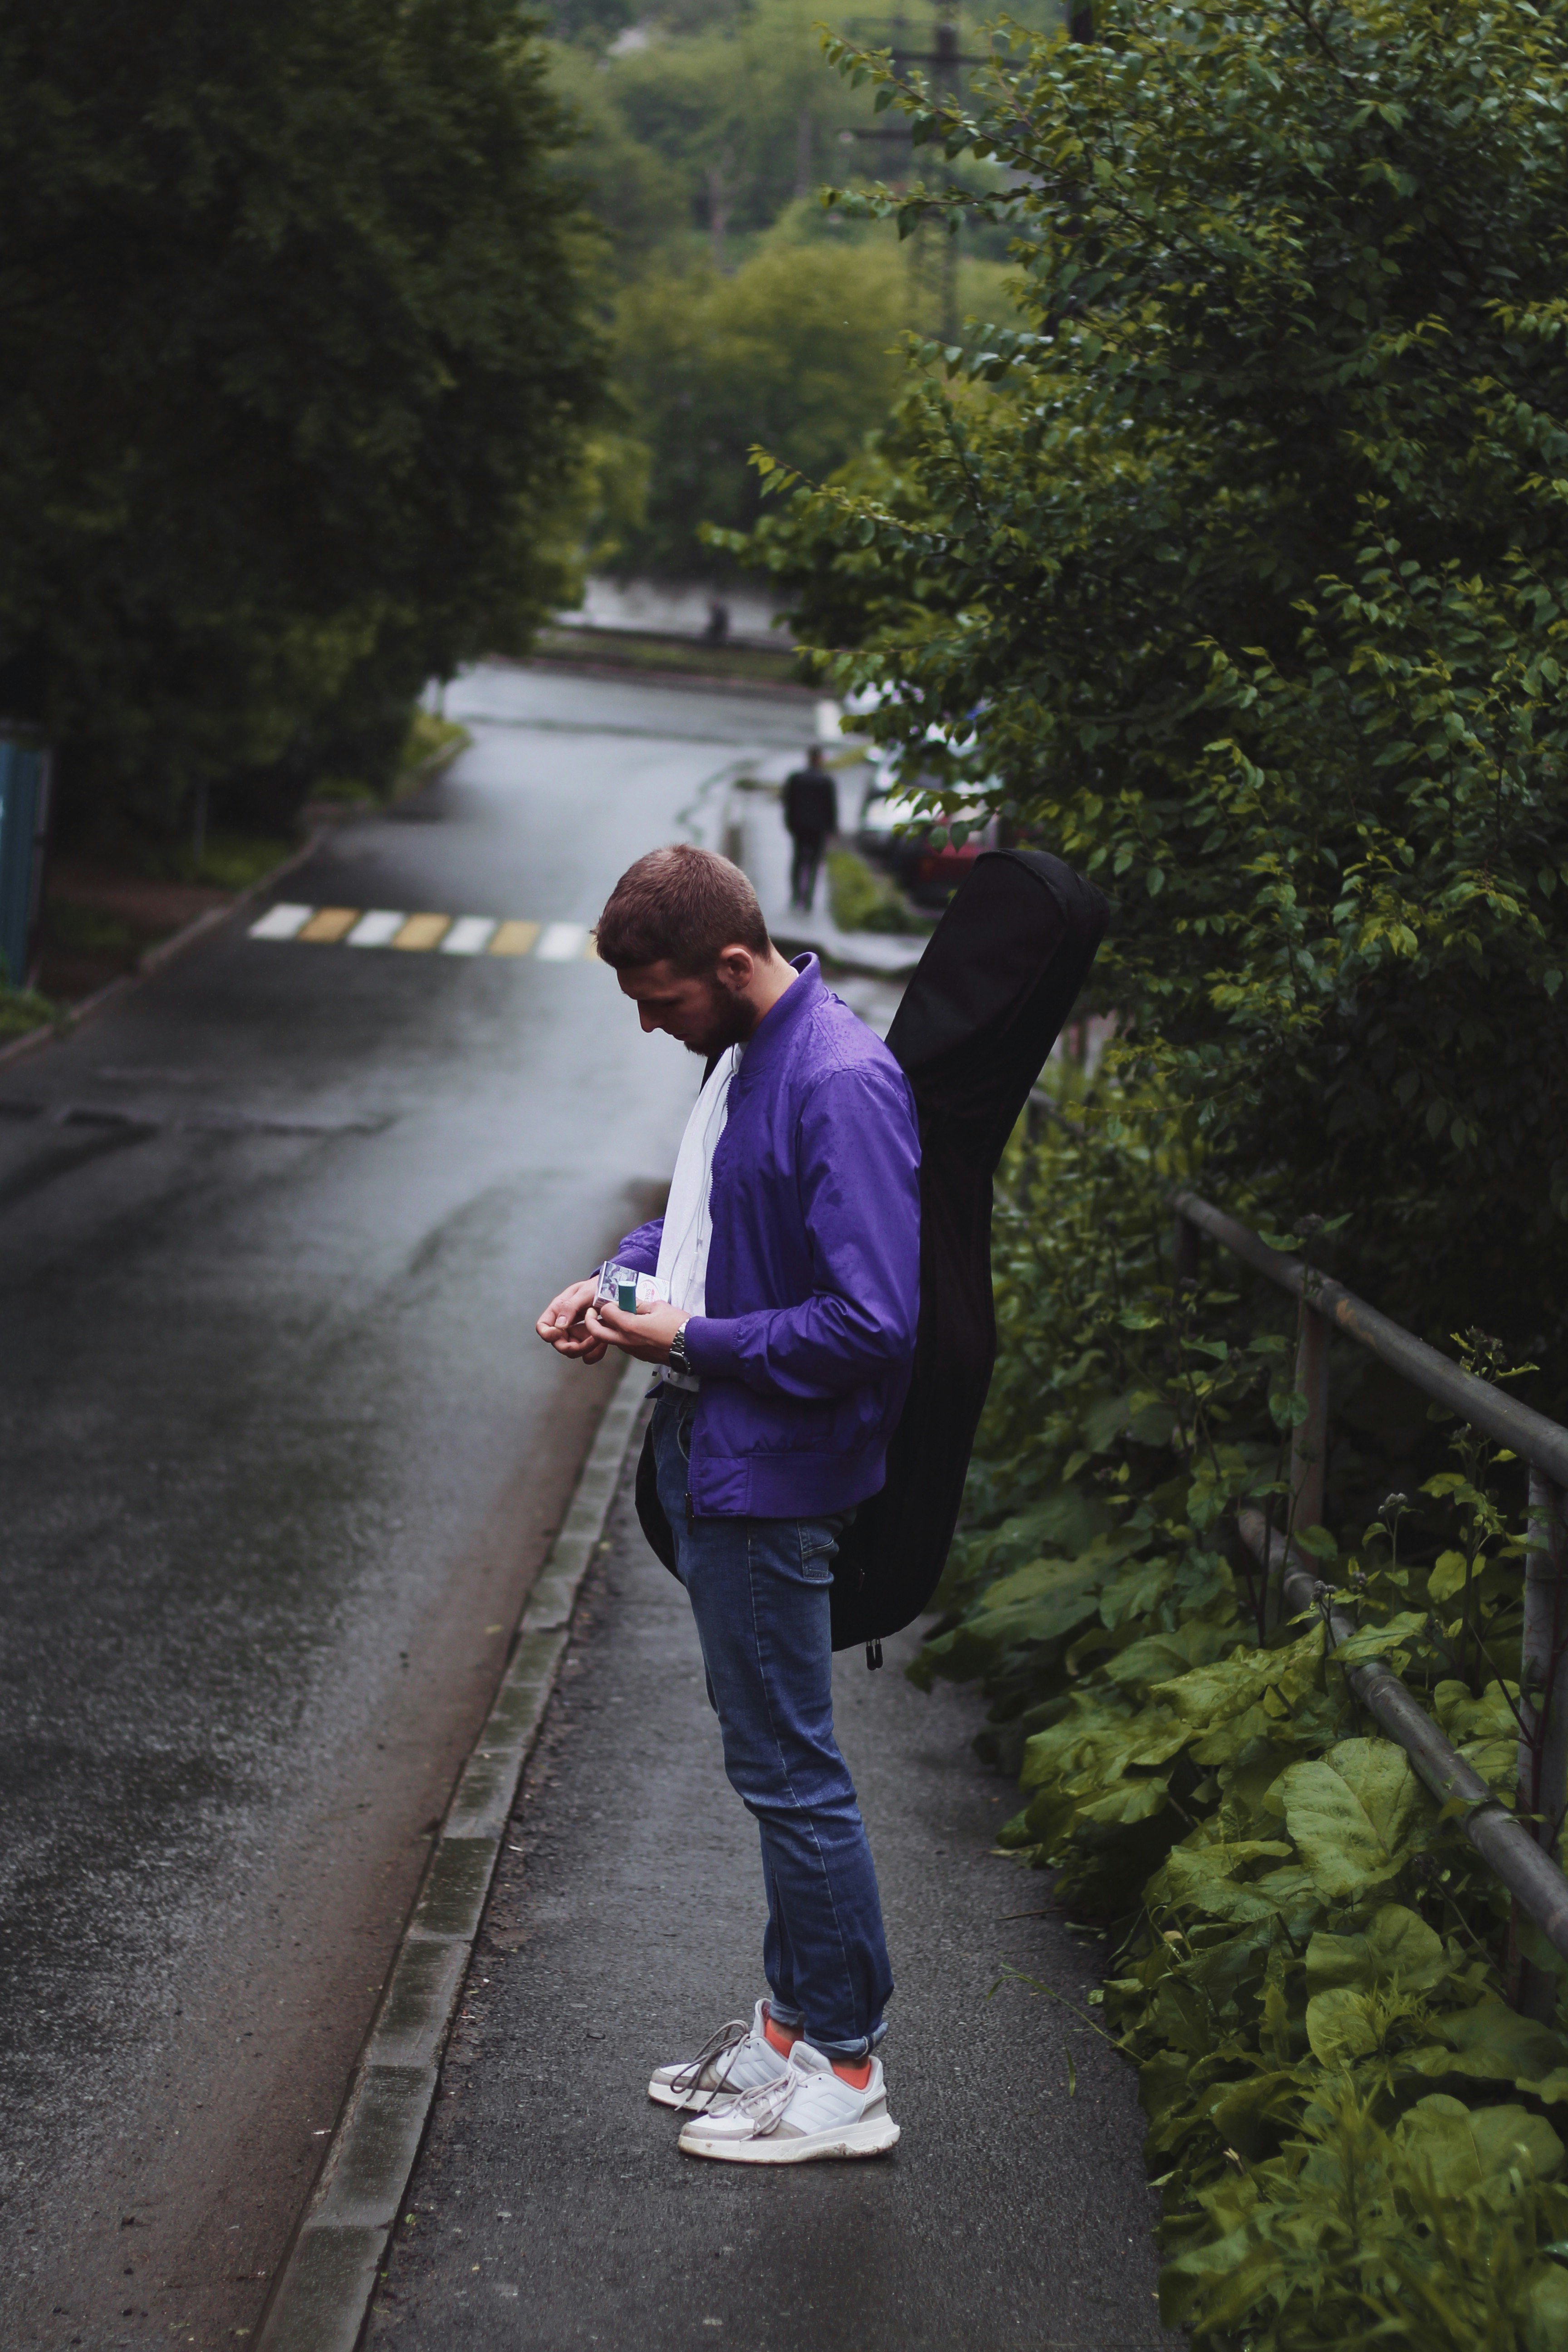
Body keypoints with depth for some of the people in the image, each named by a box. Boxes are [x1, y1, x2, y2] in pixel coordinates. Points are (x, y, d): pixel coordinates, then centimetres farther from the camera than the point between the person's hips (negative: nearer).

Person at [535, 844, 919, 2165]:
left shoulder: (841, 1087, -23)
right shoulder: (741, 1056, 8)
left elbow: (872, 1321, -26)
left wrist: (691, 1343, -18)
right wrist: (621, 1277, 5)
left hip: (773, 1480, -10)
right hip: (711, 1462, 10)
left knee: (789, 1772, -1)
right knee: (770, 1761, 18)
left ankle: (845, 2072, 10)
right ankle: (796, 2021, 30)